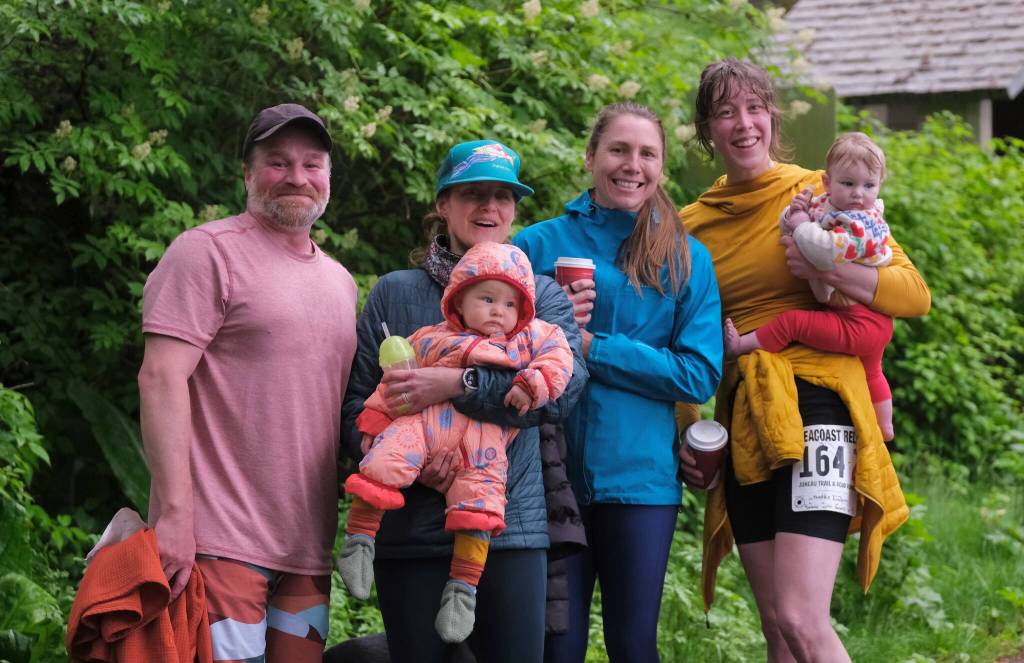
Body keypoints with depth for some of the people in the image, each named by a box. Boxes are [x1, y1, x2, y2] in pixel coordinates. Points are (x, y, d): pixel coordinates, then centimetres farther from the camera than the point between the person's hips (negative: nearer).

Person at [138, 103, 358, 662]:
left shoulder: (339, 281, 20)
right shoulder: (208, 251, -3)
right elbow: (161, 378, -12)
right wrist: (174, 513, -20)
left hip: (308, 547, 7)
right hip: (220, 541, -7)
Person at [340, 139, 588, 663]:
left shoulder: (544, 296, 11)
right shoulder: (396, 293, 9)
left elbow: (562, 387, -9)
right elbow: (355, 404, 3)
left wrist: (458, 384, -19)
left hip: (511, 526, 0)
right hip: (412, 530, 0)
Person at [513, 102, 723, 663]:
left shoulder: (685, 259, 4)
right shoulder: (537, 245, 4)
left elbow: (699, 374, -5)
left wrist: (589, 346, -11)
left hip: (639, 476, 0)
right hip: (549, 472, 0)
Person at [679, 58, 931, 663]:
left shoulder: (822, 192, 1)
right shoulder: (694, 225, 12)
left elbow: (915, 294, -2)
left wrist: (828, 269, -17)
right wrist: (685, 431, 9)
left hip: (815, 406, -5)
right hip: (742, 421, 5)